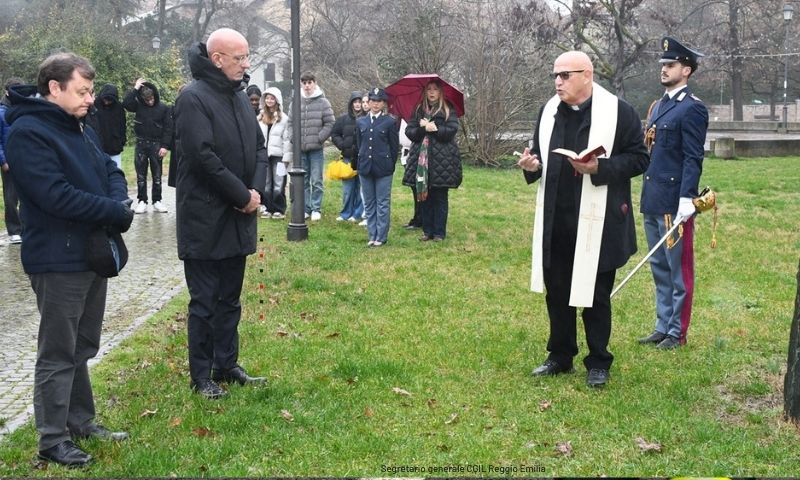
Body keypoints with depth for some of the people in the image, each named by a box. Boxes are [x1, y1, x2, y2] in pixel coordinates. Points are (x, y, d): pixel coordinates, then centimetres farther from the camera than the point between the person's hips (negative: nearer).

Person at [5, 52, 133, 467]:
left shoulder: (81, 129, 12)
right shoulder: (28, 133, -17)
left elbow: (111, 171, 13)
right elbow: (56, 195, -25)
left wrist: (120, 205, -10)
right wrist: (115, 212, -17)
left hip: (93, 254, 9)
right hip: (58, 260, -9)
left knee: (82, 347, 17)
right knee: (58, 352, -1)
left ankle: (80, 421, 29)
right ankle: (52, 439, 8)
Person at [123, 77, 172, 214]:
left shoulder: (163, 108, -2)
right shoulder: (138, 105, 2)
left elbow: (168, 128, -3)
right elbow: (125, 103, -14)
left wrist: (165, 146, -9)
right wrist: (135, 89, -13)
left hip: (156, 145, -1)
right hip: (141, 144, 1)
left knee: (157, 175, 4)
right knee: (141, 174, 3)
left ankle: (157, 201, 12)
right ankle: (142, 201, 9)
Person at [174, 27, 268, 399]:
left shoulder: (239, 96, 11)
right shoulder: (193, 98, -14)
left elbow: (259, 147, 13)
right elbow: (203, 156, -21)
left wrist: (256, 191, -4)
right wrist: (242, 196, -15)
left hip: (238, 218, 8)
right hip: (205, 219, -8)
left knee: (230, 298, 15)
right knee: (204, 301, 2)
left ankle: (226, 365, 26)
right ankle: (201, 376, 12)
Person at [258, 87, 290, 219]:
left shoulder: (283, 118, -2)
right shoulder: (260, 118, 10)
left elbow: (287, 138, -4)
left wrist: (286, 157, -9)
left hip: (278, 155, -4)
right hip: (263, 155, 4)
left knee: (278, 184, -2)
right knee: (266, 184, 8)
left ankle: (279, 209, 6)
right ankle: (268, 208, 16)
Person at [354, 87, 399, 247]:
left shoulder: (390, 122, -1)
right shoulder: (360, 122, 9)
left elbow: (395, 147, 1)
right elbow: (358, 145, 13)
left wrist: (390, 166, -1)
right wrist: (360, 164, 10)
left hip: (383, 169, -4)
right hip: (365, 168, 4)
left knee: (383, 204, 1)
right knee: (369, 204, 9)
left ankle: (381, 237, 7)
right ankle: (372, 236, 16)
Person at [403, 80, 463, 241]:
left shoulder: (448, 111, 3)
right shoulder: (419, 110, 13)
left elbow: (451, 131, -9)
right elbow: (409, 131, 5)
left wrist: (433, 128, -11)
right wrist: (423, 129, -12)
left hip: (442, 159, -3)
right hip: (421, 159, 4)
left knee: (440, 198, 0)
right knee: (424, 196, 4)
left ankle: (439, 232, 5)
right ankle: (427, 230, 12)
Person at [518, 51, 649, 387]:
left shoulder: (619, 112, -9)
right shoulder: (549, 111, 8)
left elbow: (639, 158, -8)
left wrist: (600, 168, -22)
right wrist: (532, 164, -5)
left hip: (596, 223, -5)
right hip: (555, 222, 5)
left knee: (595, 294, 6)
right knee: (556, 291, 13)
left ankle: (598, 363, 20)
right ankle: (560, 356, 29)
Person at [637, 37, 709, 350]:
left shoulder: (692, 109, -10)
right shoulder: (659, 106, 16)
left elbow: (693, 158, -15)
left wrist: (686, 200, -21)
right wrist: (646, 195, 17)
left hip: (674, 203, -8)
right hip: (652, 202, 8)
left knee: (678, 269, 2)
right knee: (659, 268, 14)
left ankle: (677, 332, 11)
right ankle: (662, 327, 24)